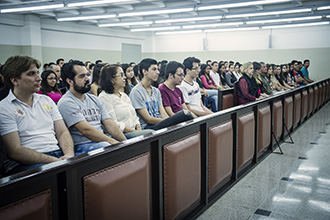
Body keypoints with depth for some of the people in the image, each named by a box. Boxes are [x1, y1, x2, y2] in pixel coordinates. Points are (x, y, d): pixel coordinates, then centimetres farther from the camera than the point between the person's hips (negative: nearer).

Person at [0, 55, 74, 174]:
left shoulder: (46, 100, 20)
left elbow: (62, 132, 14)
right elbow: (14, 152, -8)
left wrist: (69, 154, -8)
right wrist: (53, 161, -18)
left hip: (59, 154, 6)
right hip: (29, 163, -6)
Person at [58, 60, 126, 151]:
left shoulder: (94, 99, 16)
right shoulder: (67, 103, -7)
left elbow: (110, 125, 9)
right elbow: (86, 130, -17)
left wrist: (125, 142, -5)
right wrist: (113, 142, -20)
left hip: (102, 141, 7)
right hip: (82, 145, -7)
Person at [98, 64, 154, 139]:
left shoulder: (124, 95, 21)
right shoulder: (104, 97, -6)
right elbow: (114, 124, -15)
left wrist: (139, 129, 0)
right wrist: (135, 132, -16)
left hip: (134, 131, 8)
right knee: (151, 133, -27)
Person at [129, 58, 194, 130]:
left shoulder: (156, 91, 20)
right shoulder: (136, 92, -5)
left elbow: (163, 114, 10)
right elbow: (148, 119, -10)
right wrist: (171, 120, -14)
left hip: (160, 124, 7)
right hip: (148, 128, -7)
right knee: (184, 114, -26)